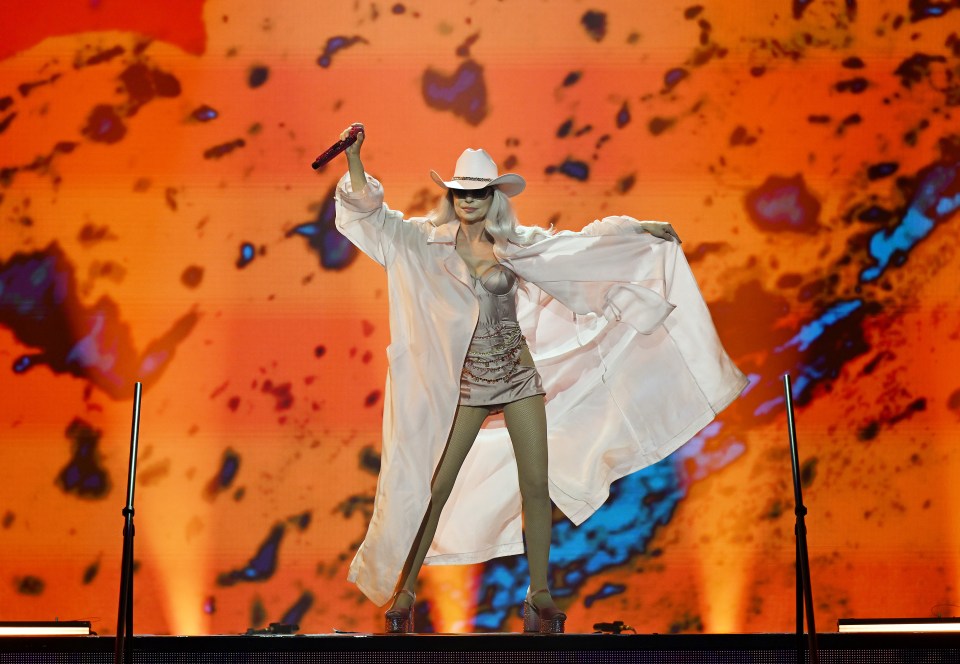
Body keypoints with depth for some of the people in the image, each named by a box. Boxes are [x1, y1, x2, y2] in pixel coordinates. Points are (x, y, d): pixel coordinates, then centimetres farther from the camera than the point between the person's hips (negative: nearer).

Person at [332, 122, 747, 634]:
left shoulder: (515, 244, 2)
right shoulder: (432, 242, -2)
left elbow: (581, 242, 12)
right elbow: (372, 212, -7)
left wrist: (640, 228, 14)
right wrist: (354, 157, -18)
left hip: (519, 375, 2)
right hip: (464, 382, -2)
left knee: (536, 486, 2)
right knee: (434, 489, -2)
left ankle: (539, 594, 14)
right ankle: (403, 591, 9)